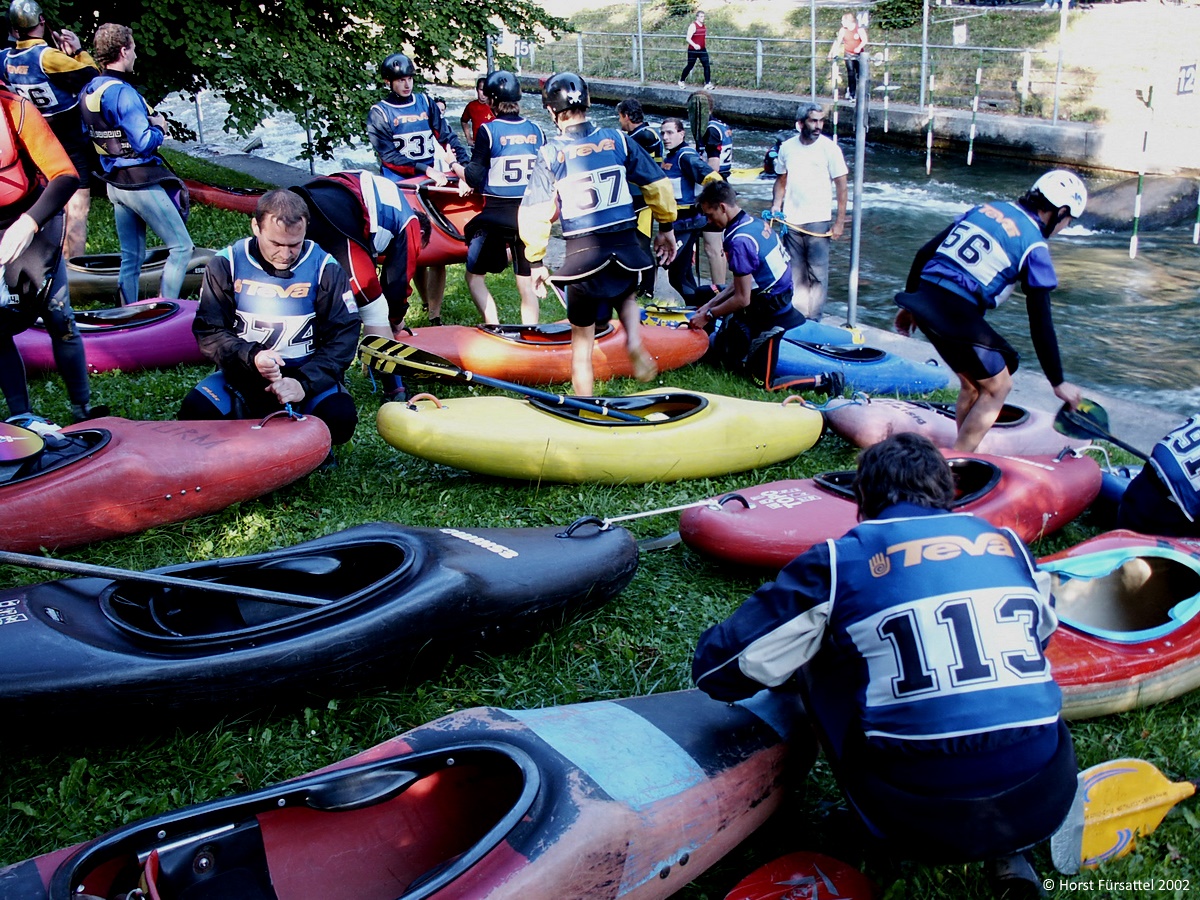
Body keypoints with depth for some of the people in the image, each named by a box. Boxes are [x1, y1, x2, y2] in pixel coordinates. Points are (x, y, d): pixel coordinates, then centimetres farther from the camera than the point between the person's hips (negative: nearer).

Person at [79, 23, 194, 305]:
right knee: (181, 247, -1)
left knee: (131, 257, 15)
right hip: (141, 184, -9)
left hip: (115, 184, 9)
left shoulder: (87, 91, 8)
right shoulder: (124, 93, -19)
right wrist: (159, 127, -3)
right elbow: (144, 144, -23)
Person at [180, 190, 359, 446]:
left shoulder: (324, 268, -6)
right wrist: (250, 357, -23)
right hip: (240, 377, 1)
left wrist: (305, 383, -21)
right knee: (195, 413, -27)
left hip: (306, 375, -1)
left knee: (340, 418, -31)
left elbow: (343, 336, -7)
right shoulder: (226, 264, -4)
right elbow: (208, 331, -4)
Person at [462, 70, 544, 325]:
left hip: (495, 216, -4)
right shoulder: (536, 131, 5)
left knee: (474, 275, 9)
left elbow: (475, 178, -9)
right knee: (527, 283, 9)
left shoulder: (488, 130, -9)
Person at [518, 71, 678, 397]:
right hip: (627, 247, 2)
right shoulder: (618, 140, 1)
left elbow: (533, 214, -9)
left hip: (583, 254, -2)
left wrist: (536, 261, 2)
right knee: (625, 295, 34)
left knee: (582, 342, 12)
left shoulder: (551, 153, -6)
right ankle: (634, 342, 5)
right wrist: (666, 227, 20)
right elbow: (658, 185, 6)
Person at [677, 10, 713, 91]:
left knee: (707, 65, -8)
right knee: (690, 66, 6)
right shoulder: (693, 26, -13)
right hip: (693, 50, -6)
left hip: (702, 50, 6)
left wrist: (705, 46, 27)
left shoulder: (704, 26, 11)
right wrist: (694, 45, -36)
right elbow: (688, 38, -21)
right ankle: (682, 81, 28)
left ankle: (707, 84, -9)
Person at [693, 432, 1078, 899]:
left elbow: (718, 668, 1)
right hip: (1046, 804, 4)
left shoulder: (839, 562, -1)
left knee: (819, 661, 16)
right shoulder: (1010, 545, 11)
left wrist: (795, 671, 22)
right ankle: (1009, 852, 15)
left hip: (921, 824, -3)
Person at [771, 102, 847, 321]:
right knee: (795, 273, 10)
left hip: (818, 222, -3)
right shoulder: (787, 147, 4)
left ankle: (814, 321, 3)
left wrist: (840, 222, -8)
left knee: (817, 274, -3)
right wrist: (776, 205, 0)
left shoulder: (830, 148, -6)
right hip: (790, 221, 3)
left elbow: (841, 186, -4)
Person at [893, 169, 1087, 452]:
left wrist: (910, 303, 25)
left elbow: (924, 253, 16)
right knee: (998, 386, 12)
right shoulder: (1034, 246, -2)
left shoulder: (985, 209, 17)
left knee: (972, 383, 24)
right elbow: (1041, 324, -2)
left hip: (923, 300, 7)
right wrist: (1058, 382, 7)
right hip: (957, 314, -7)